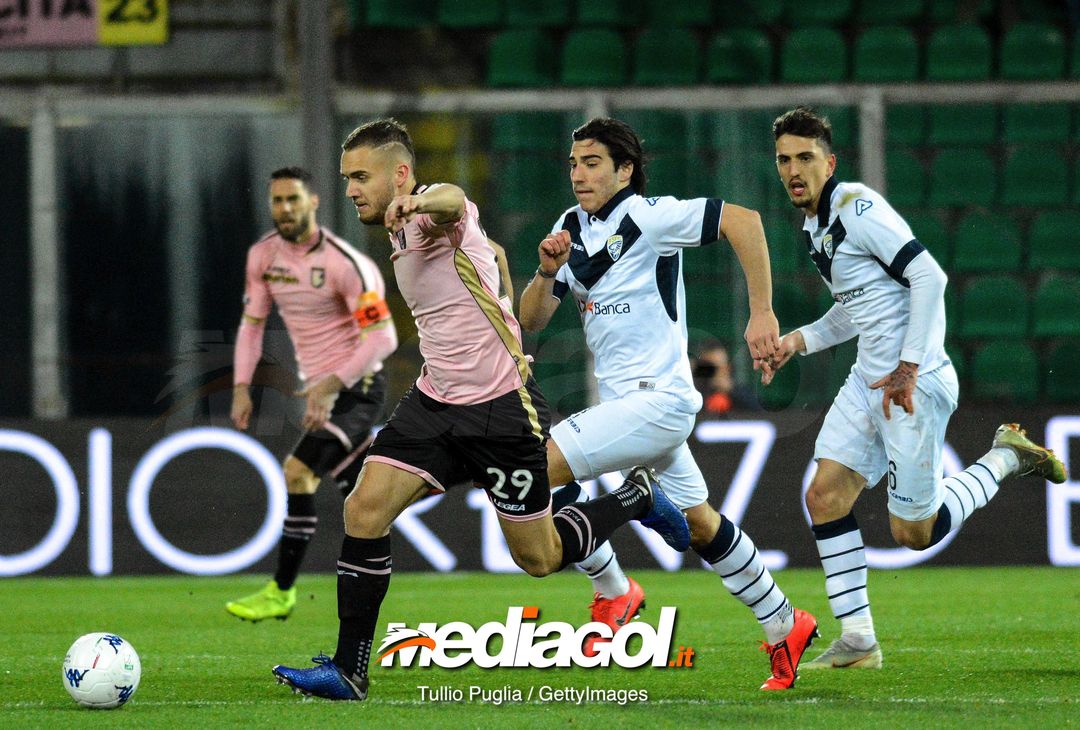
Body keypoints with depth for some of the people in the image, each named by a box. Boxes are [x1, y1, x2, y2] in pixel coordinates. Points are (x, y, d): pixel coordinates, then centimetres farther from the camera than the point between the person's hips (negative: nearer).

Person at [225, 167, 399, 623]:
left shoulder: (345, 263, -19)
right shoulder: (263, 256, 2)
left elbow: (382, 337, -21)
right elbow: (252, 323, 12)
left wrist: (331, 385, -28)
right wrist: (241, 387, 0)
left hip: (357, 387, -7)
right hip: (319, 389, 7)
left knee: (298, 471, -20)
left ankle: (281, 593, -15)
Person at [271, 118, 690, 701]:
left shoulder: (439, 212, -17)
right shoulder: (402, 235, 11)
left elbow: (452, 200, -45)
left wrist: (418, 202, -68)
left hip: (502, 407, -8)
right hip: (435, 402, 8)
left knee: (540, 558, 2)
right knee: (364, 510, -11)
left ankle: (636, 499, 29)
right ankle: (348, 671, -6)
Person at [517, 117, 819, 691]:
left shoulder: (645, 217, -13)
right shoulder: (571, 228, 10)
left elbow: (741, 220, -21)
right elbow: (530, 319, 9)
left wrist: (762, 315, -21)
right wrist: (547, 272, -12)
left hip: (657, 398, -9)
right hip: (624, 401, 9)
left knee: (539, 469, -19)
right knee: (700, 525, 17)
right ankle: (784, 627, 29)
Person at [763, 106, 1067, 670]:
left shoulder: (857, 207, -16)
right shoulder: (814, 227, 13)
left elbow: (929, 277, -22)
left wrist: (909, 369, -24)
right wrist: (799, 341, 11)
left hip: (914, 384, -9)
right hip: (869, 379, 9)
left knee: (914, 533, -4)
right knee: (824, 496, -3)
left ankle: (1006, 459, 17)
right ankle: (857, 641, 2)